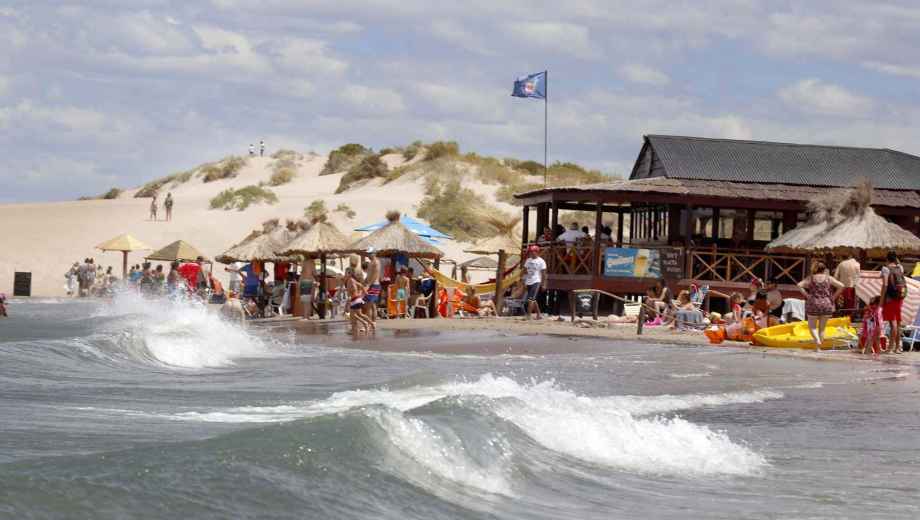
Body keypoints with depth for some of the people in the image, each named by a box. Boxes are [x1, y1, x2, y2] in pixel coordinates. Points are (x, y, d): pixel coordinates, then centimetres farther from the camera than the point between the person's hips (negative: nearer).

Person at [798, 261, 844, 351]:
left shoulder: (810, 278, 3)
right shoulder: (829, 278, 2)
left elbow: (799, 285, -8)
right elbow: (841, 286, -5)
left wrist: (807, 295, -3)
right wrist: (833, 297, 2)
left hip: (814, 304, -1)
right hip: (827, 304, 1)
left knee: (812, 326, 10)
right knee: (822, 328, 11)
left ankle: (817, 340, -17)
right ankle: (818, 347, 11)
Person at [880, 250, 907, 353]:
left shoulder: (886, 269, -12)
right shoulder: (900, 268, 5)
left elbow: (885, 285, -19)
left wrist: (881, 300, -17)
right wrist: (897, 260, 20)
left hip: (890, 298, -6)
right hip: (899, 298, 6)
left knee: (893, 323, -9)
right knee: (898, 323, 14)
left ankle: (891, 347, -11)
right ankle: (897, 347, 21)